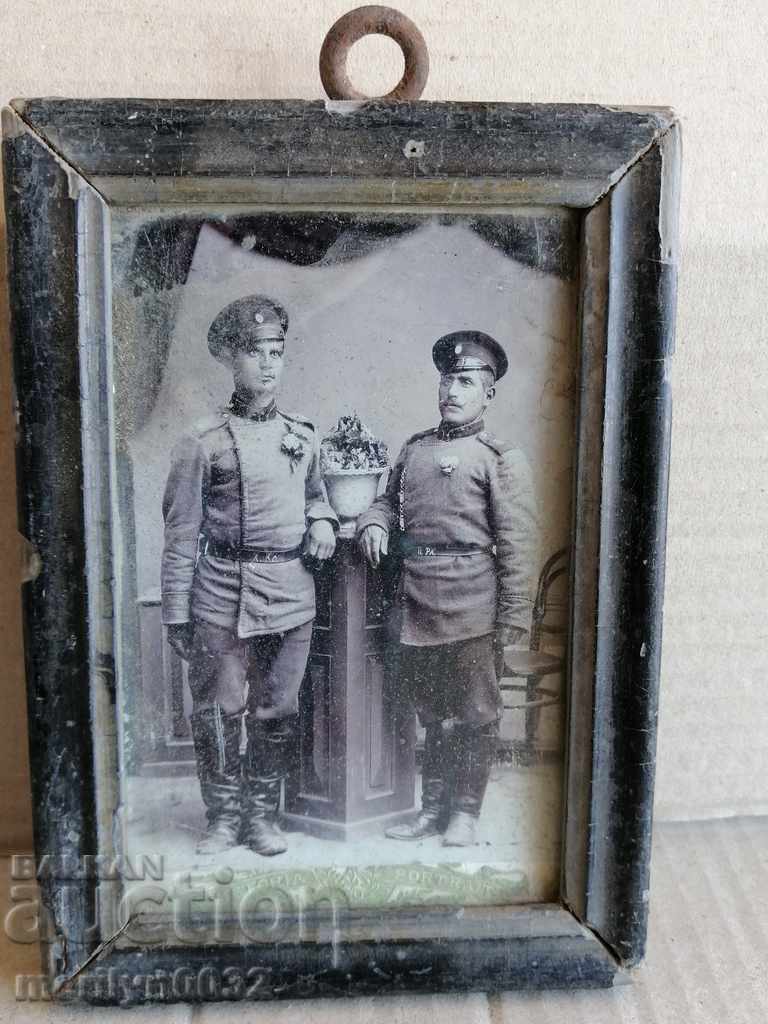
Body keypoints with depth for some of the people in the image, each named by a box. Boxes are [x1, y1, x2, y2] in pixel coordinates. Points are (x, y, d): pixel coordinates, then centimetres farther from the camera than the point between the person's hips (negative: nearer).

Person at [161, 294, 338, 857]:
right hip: (222, 594, -3)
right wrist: (176, 612, -4)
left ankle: (263, 812, 29)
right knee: (219, 710, 4)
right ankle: (224, 816, 24)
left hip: (292, 594, 4)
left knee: (278, 711, 11)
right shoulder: (203, 442, -3)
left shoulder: (304, 436, 10)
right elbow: (181, 534, -2)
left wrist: (323, 520, 3)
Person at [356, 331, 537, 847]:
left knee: (476, 714, 7)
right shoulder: (415, 448, 14)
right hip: (417, 601, 5)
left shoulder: (501, 459, -3)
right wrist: (374, 524, 2)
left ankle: (466, 814, 23)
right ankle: (433, 808, 31)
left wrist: (515, 618, -13)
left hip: (472, 607, -5)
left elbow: (518, 545, -8)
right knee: (432, 710, 16)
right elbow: (389, 500, 26)